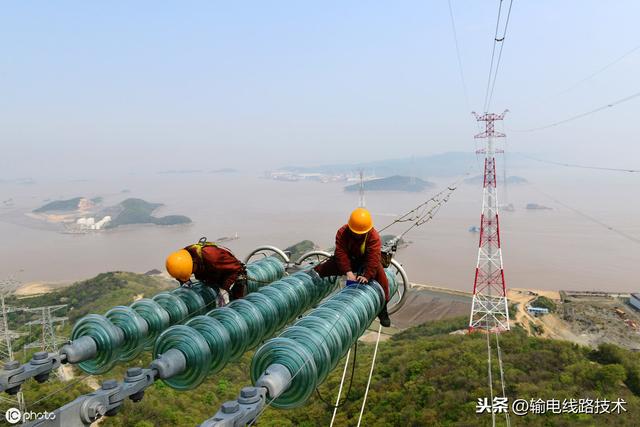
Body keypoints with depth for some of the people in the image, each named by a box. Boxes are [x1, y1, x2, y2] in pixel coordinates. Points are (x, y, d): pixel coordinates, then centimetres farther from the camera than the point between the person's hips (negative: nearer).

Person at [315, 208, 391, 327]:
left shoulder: (374, 236, -26)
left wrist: (366, 276, -44)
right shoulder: (342, 232, -21)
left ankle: (383, 309, -14)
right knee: (323, 269, -9)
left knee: (381, 275, -27)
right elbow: (341, 253, -27)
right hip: (347, 259, 2)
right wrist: (348, 271, -37)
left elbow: (374, 258, -34)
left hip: (366, 261, -2)